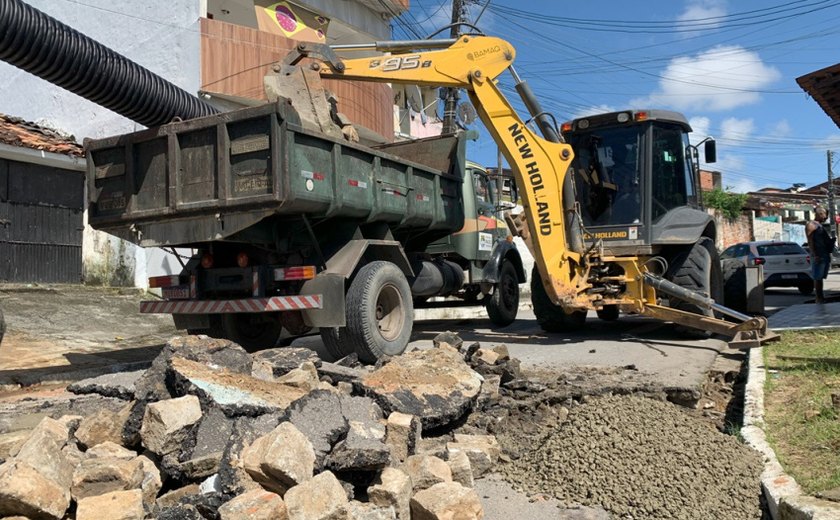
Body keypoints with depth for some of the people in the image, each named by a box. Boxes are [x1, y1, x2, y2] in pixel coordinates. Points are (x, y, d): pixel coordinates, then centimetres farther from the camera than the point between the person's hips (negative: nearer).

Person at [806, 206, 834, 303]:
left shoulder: (821, 225, 20)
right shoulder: (811, 225, -6)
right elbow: (810, 241, -14)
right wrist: (815, 255, -21)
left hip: (826, 255, 9)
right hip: (818, 256, -9)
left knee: (821, 277, 10)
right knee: (817, 278, -7)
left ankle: (821, 297, 12)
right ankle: (819, 298, -7)